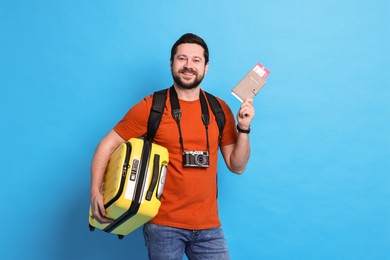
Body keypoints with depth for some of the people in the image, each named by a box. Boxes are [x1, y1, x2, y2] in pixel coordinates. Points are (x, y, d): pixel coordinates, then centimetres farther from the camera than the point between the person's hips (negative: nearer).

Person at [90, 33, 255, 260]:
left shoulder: (220, 110, 4)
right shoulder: (151, 107, -5)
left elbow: (237, 166, 9)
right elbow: (108, 145, 0)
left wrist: (243, 129, -6)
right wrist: (96, 191, -11)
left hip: (208, 226, 3)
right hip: (163, 224, -2)